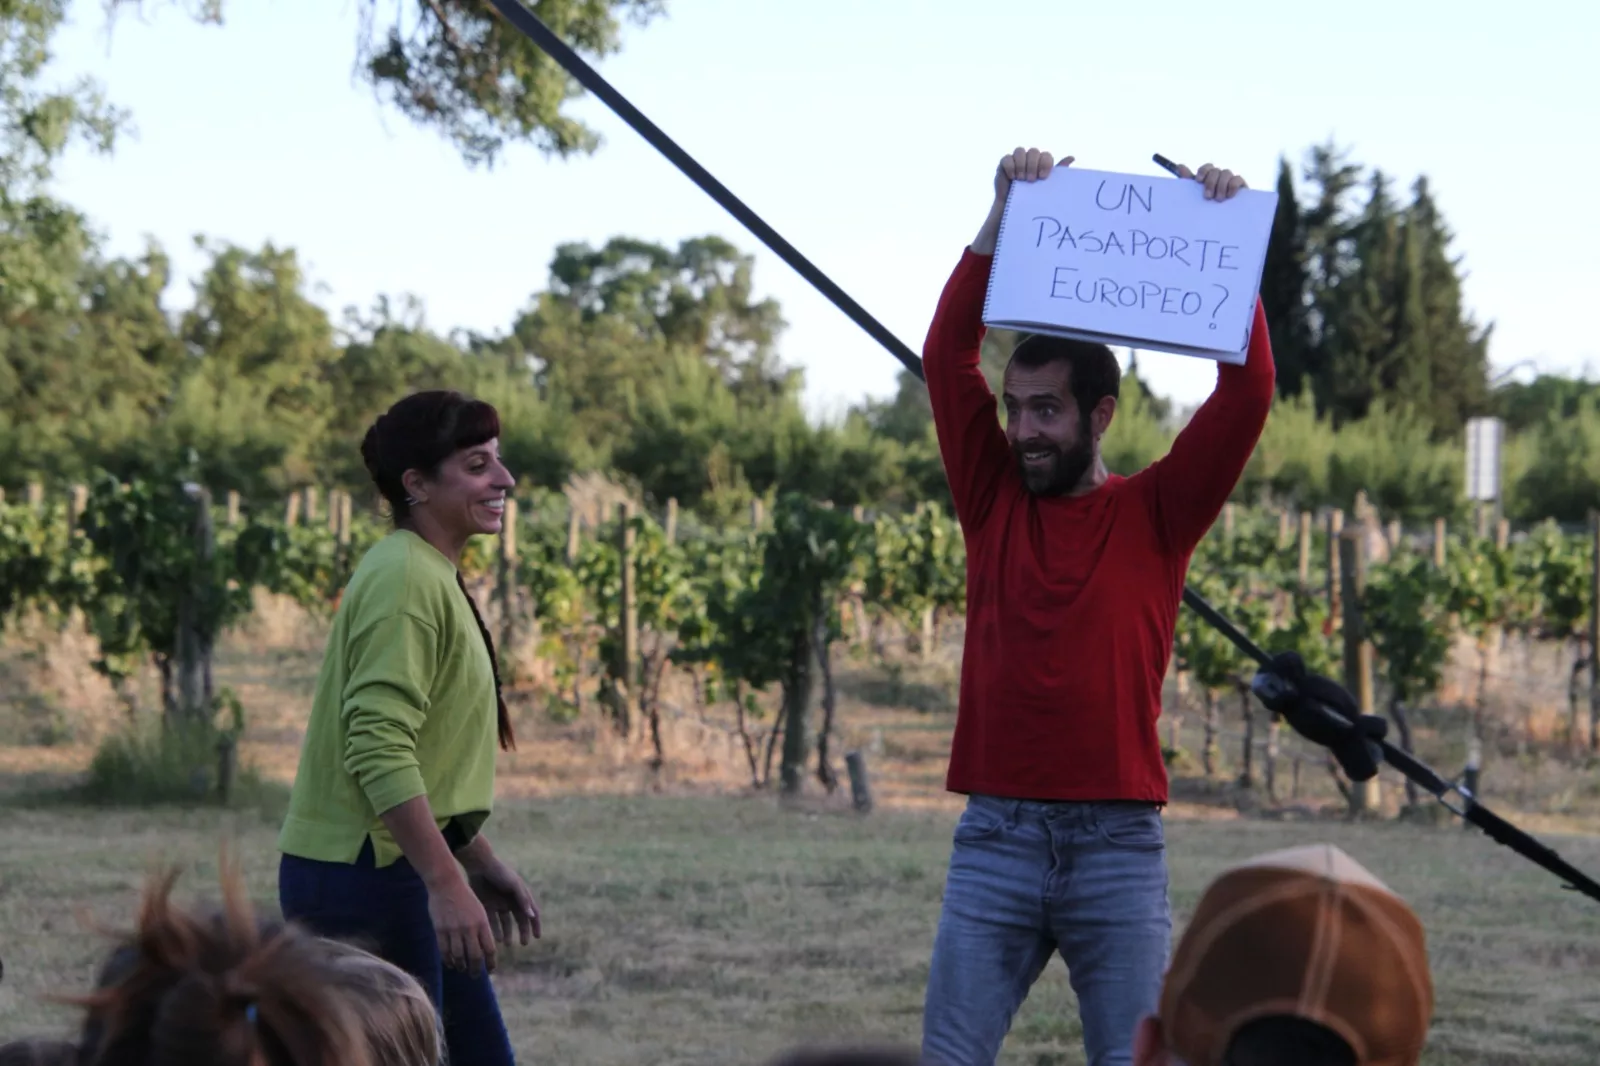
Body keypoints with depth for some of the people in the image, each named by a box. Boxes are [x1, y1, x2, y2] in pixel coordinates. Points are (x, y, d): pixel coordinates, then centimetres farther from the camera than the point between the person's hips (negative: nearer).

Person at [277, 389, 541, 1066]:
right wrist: (446, 882, -27)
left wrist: (478, 860, 23)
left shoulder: (436, 577, 16)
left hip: (404, 872, 11)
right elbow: (380, 750, -25)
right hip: (364, 878, -11)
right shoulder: (403, 578, -16)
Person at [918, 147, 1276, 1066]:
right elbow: (948, 354, 5)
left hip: (1118, 842, -1)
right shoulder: (994, 500, 11)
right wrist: (1005, 213, -1)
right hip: (997, 834, 2)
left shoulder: (1155, 515, 6)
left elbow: (1247, 391, -3)